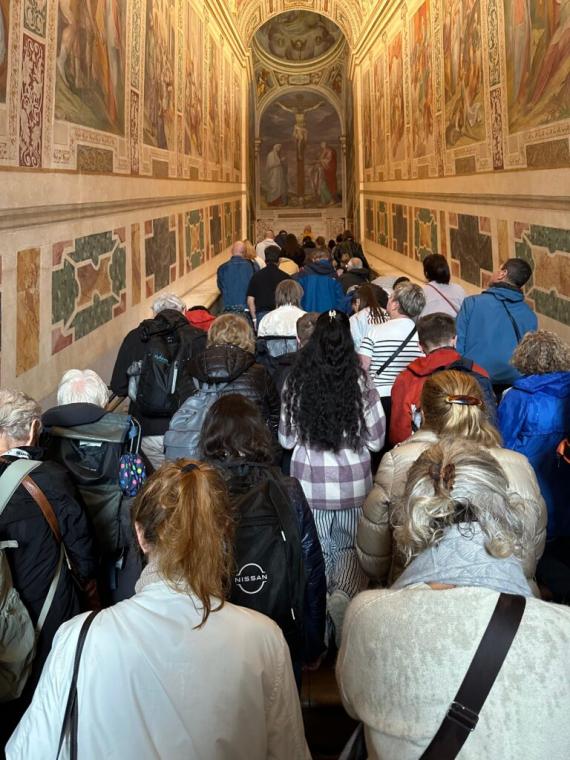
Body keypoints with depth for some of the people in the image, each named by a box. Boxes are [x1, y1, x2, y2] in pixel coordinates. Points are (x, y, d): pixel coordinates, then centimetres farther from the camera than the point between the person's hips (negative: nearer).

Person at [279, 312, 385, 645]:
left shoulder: (297, 382, -7)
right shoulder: (360, 382, -11)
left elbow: (286, 439, 4)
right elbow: (376, 440, -1)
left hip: (309, 483, 1)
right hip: (353, 483, -1)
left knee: (317, 553, 17)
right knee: (350, 548, 14)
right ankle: (344, 592, -11)